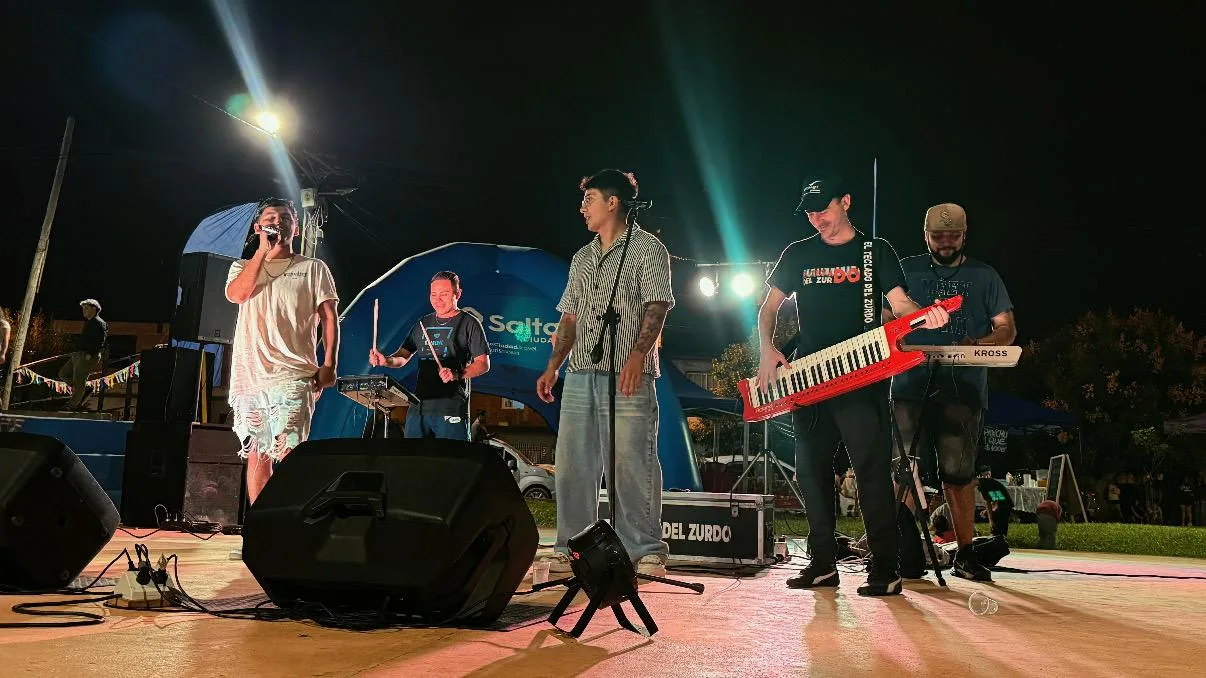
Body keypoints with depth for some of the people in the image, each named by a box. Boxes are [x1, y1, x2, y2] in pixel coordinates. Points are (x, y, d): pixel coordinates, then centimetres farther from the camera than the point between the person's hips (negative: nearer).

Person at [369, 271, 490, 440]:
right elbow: (403, 356, 18)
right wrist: (386, 360, -4)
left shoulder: (468, 323, 1)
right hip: (418, 405, 6)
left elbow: (484, 364, -4)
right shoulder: (423, 323, 18)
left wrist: (458, 374, -21)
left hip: (451, 408, -6)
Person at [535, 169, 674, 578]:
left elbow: (657, 306, -8)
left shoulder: (647, 248, 2)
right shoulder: (582, 258, 23)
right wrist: (553, 367, 14)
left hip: (628, 375, -7)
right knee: (573, 463, 5)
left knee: (631, 463, -7)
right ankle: (571, 548, 13)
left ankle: (646, 552, 2)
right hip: (580, 374, 7)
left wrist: (637, 355, -21)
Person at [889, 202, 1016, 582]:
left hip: (964, 390, 0)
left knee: (958, 474, 0)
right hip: (911, 385, 0)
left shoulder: (984, 276, 14)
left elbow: (1007, 330, 10)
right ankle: (909, 553, 2)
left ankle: (965, 554, 9)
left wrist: (981, 344, -13)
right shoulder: (907, 270, 13)